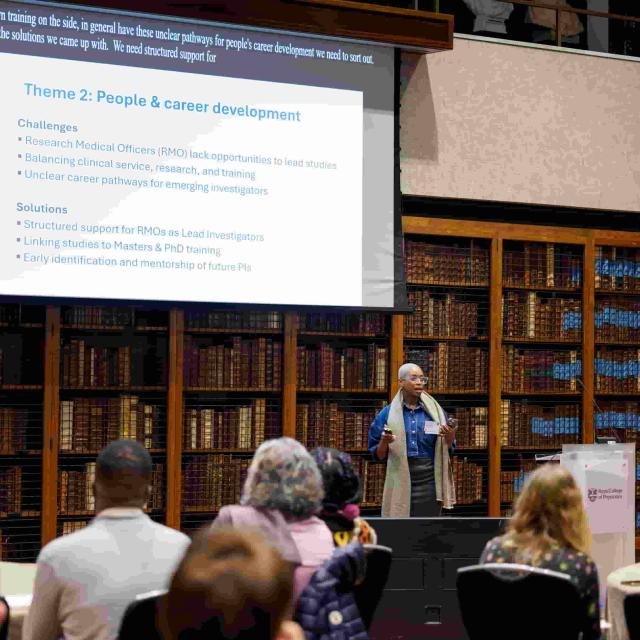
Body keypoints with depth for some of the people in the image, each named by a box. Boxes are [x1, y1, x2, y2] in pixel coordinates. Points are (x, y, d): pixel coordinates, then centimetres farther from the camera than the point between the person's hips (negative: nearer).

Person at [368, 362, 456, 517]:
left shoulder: (435, 412, 7)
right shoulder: (387, 414, 2)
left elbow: (446, 450, 9)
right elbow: (378, 456, 3)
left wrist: (450, 435, -12)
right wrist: (384, 442, -17)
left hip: (429, 483, 1)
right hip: (400, 485, -1)